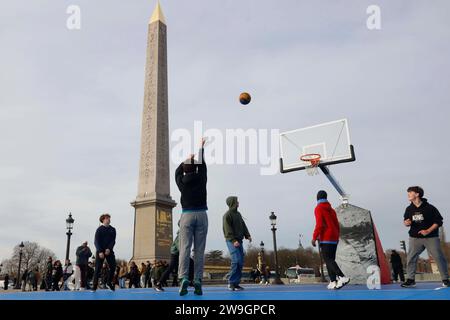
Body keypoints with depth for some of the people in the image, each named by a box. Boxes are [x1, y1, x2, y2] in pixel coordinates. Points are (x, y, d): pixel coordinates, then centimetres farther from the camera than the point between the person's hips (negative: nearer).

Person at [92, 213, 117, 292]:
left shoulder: (112, 229, 7)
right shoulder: (99, 229, -1)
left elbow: (113, 241, 2)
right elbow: (96, 241, -6)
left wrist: (109, 249, -15)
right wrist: (100, 251, -16)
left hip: (109, 251, 3)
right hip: (100, 251, -3)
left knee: (113, 267, -4)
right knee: (98, 268, -4)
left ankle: (109, 283, 15)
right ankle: (94, 286, 1)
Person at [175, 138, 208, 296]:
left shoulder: (182, 181, 4)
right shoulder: (201, 178, 3)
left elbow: (177, 171, 26)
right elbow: (202, 164, 21)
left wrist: (188, 159, 37)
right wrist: (201, 148, 33)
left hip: (187, 215, 0)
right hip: (201, 215, 0)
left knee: (185, 248, -3)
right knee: (199, 250, 2)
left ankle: (183, 278, -17)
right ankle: (198, 281, -1)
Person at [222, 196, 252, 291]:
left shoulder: (238, 214, 19)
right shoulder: (227, 215, -7)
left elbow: (243, 225, 18)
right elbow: (228, 230, -15)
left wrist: (247, 235, 3)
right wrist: (233, 240, -23)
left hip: (239, 241, 8)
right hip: (231, 241, -8)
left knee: (240, 262, 5)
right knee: (236, 261, -16)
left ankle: (236, 283, 11)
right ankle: (232, 283, -8)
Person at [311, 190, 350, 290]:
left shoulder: (318, 209, -5)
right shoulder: (331, 210, 18)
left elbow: (319, 224, -16)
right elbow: (337, 225, 17)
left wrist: (314, 238, -14)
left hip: (326, 238, -8)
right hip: (334, 238, 8)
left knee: (328, 259, -11)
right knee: (330, 259, 9)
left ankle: (342, 277, -25)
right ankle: (333, 282, 1)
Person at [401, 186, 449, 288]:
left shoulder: (429, 208, -9)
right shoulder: (409, 209, 3)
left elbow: (439, 221, -7)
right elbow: (406, 220, 16)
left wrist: (428, 231, -16)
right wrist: (406, 223, -9)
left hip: (431, 237, -3)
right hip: (415, 238, 3)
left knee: (439, 257, -2)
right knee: (411, 258, -4)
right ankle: (410, 279, 3)